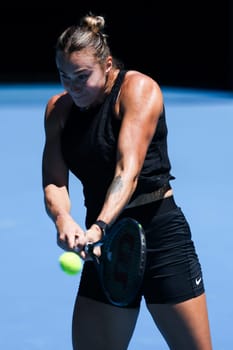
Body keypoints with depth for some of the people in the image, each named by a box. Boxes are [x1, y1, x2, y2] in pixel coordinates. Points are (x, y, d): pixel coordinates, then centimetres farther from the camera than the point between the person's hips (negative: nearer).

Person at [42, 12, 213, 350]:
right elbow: (54, 182, -3)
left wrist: (98, 227, -38)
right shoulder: (58, 108, 5)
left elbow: (128, 171, -24)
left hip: (160, 234, -5)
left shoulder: (138, 88, -11)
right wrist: (62, 218, -26)